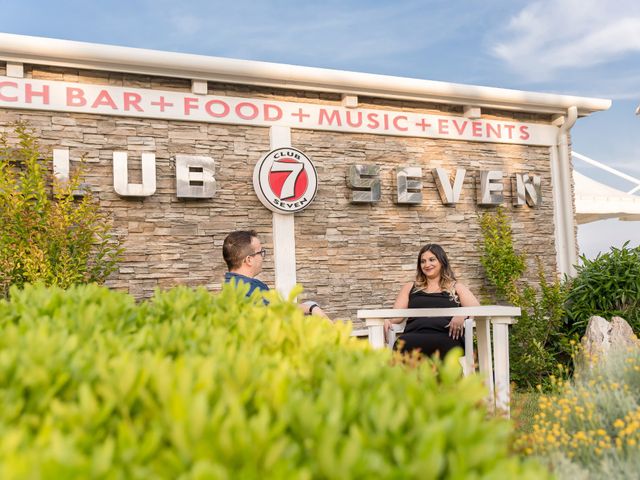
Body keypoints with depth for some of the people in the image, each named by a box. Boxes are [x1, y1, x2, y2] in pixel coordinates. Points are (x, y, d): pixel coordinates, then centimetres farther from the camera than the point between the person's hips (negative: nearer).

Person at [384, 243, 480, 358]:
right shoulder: (410, 287, 28)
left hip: (446, 337, -2)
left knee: (407, 344, -37)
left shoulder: (456, 287, 23)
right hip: (415, 335, 2)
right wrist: (387, 320, -8)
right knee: (402, 343, -38)